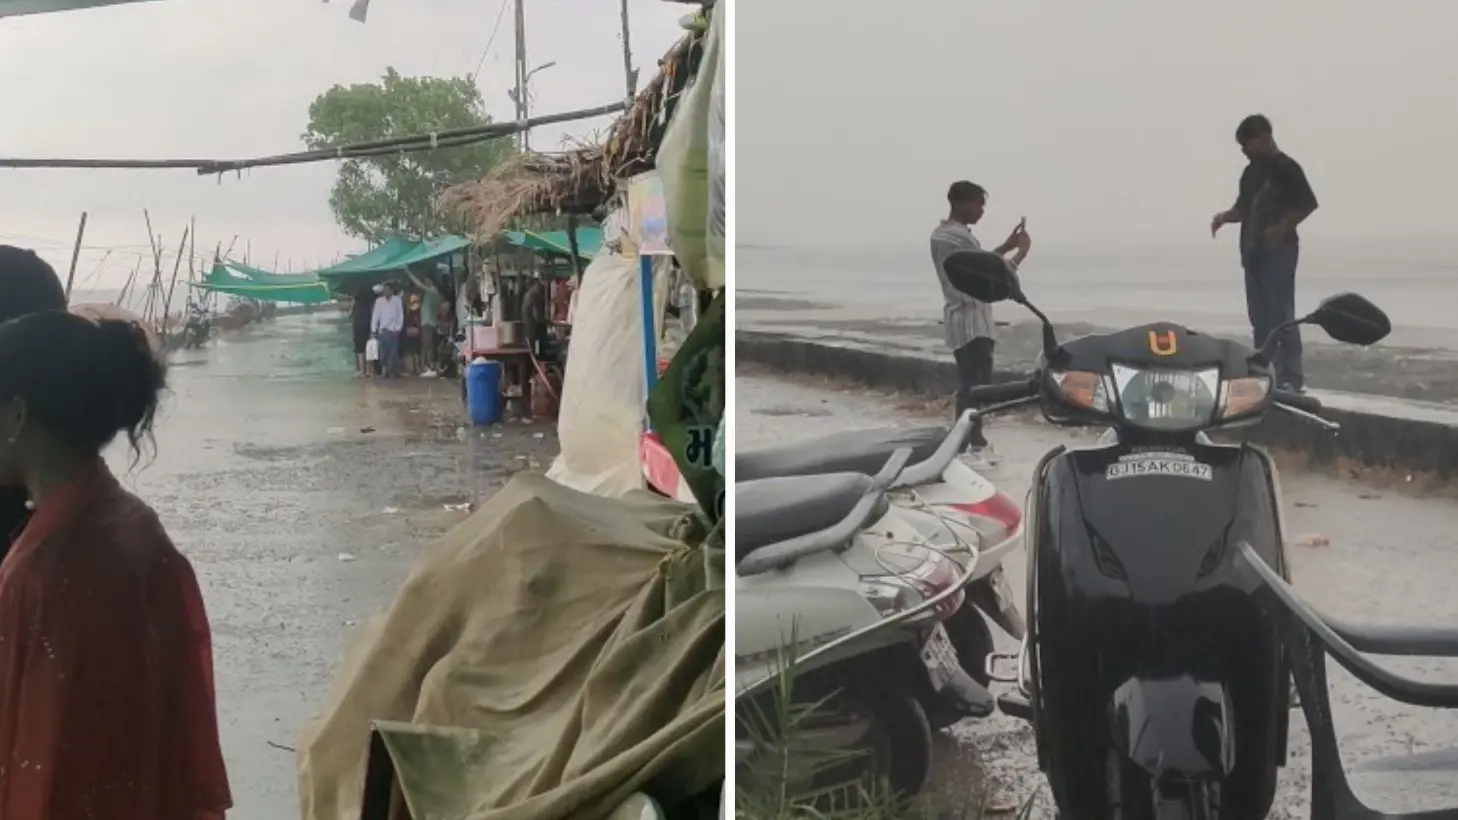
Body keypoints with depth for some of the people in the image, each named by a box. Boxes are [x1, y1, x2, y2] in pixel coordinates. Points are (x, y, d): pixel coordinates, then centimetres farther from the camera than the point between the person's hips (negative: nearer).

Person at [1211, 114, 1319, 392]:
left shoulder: (1286, 167, -6)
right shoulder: (1250, 172, 16)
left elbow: (1308, 204, -9)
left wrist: (1282, 228, -19)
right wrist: (1224, 217, 1)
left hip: (1279, 249, -8)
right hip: (1253, 250, 8)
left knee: (1281, 314, -11)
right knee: (1260, 316, 8)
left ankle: (1292, 376, -10)